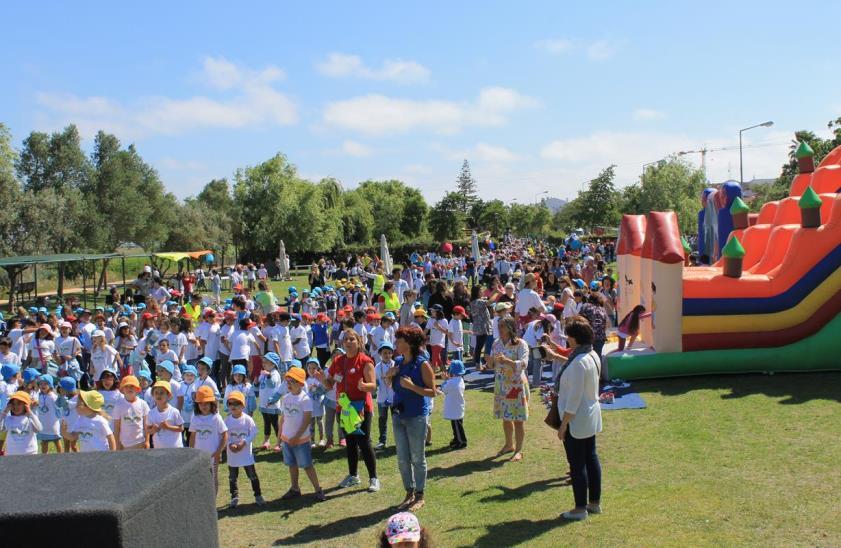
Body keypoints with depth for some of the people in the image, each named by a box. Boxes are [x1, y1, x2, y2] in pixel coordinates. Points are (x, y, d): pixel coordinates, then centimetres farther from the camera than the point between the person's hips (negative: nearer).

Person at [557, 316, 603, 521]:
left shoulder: (579, 363, -25)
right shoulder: (593, 356, 4)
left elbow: (574, 398, -24)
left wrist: (563, 424, -18)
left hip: (577, 420, -10)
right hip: (592, 417, 10)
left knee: (577, 463, 1)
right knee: (591, 458, 17)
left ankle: (580, 508, 11)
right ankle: (594, 503, 27)